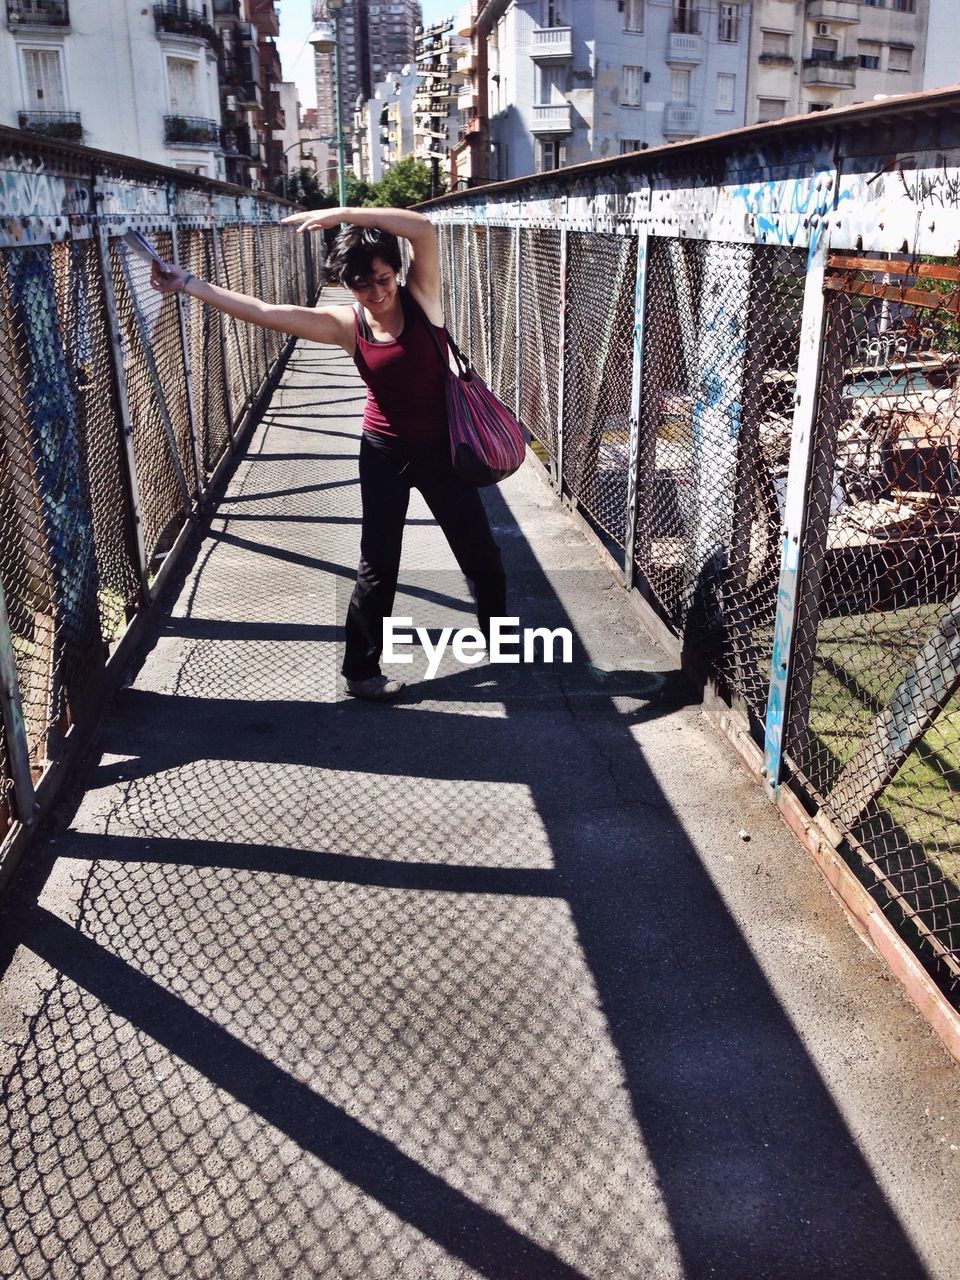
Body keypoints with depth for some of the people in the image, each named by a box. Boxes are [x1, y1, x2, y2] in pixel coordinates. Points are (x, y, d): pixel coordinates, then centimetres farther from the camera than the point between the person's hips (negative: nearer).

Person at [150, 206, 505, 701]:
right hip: (385, 455, -1)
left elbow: (423, 228, -25)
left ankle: (499, 638, 39)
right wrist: (187, 283, -11)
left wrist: (340, 213, -29)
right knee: (378, 568, 4)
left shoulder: (420, 296, -8)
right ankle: (360, 671, 19)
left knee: (482, 555, 14)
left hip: (441, 448, 1)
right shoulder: (346, 325, -8)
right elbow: (261, 312, -10)